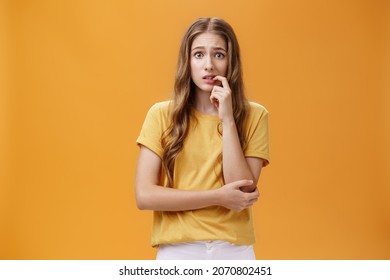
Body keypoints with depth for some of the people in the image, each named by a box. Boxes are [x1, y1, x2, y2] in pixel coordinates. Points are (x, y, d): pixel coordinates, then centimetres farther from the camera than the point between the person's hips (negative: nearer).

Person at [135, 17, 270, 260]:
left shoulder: (254, 116, -3)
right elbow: (144, 196, -9)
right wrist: (218, 197, -12)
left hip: (235, 250, 0)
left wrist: (227, 120, -14)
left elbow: (243, 192, -11)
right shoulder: (161, 115, -4)